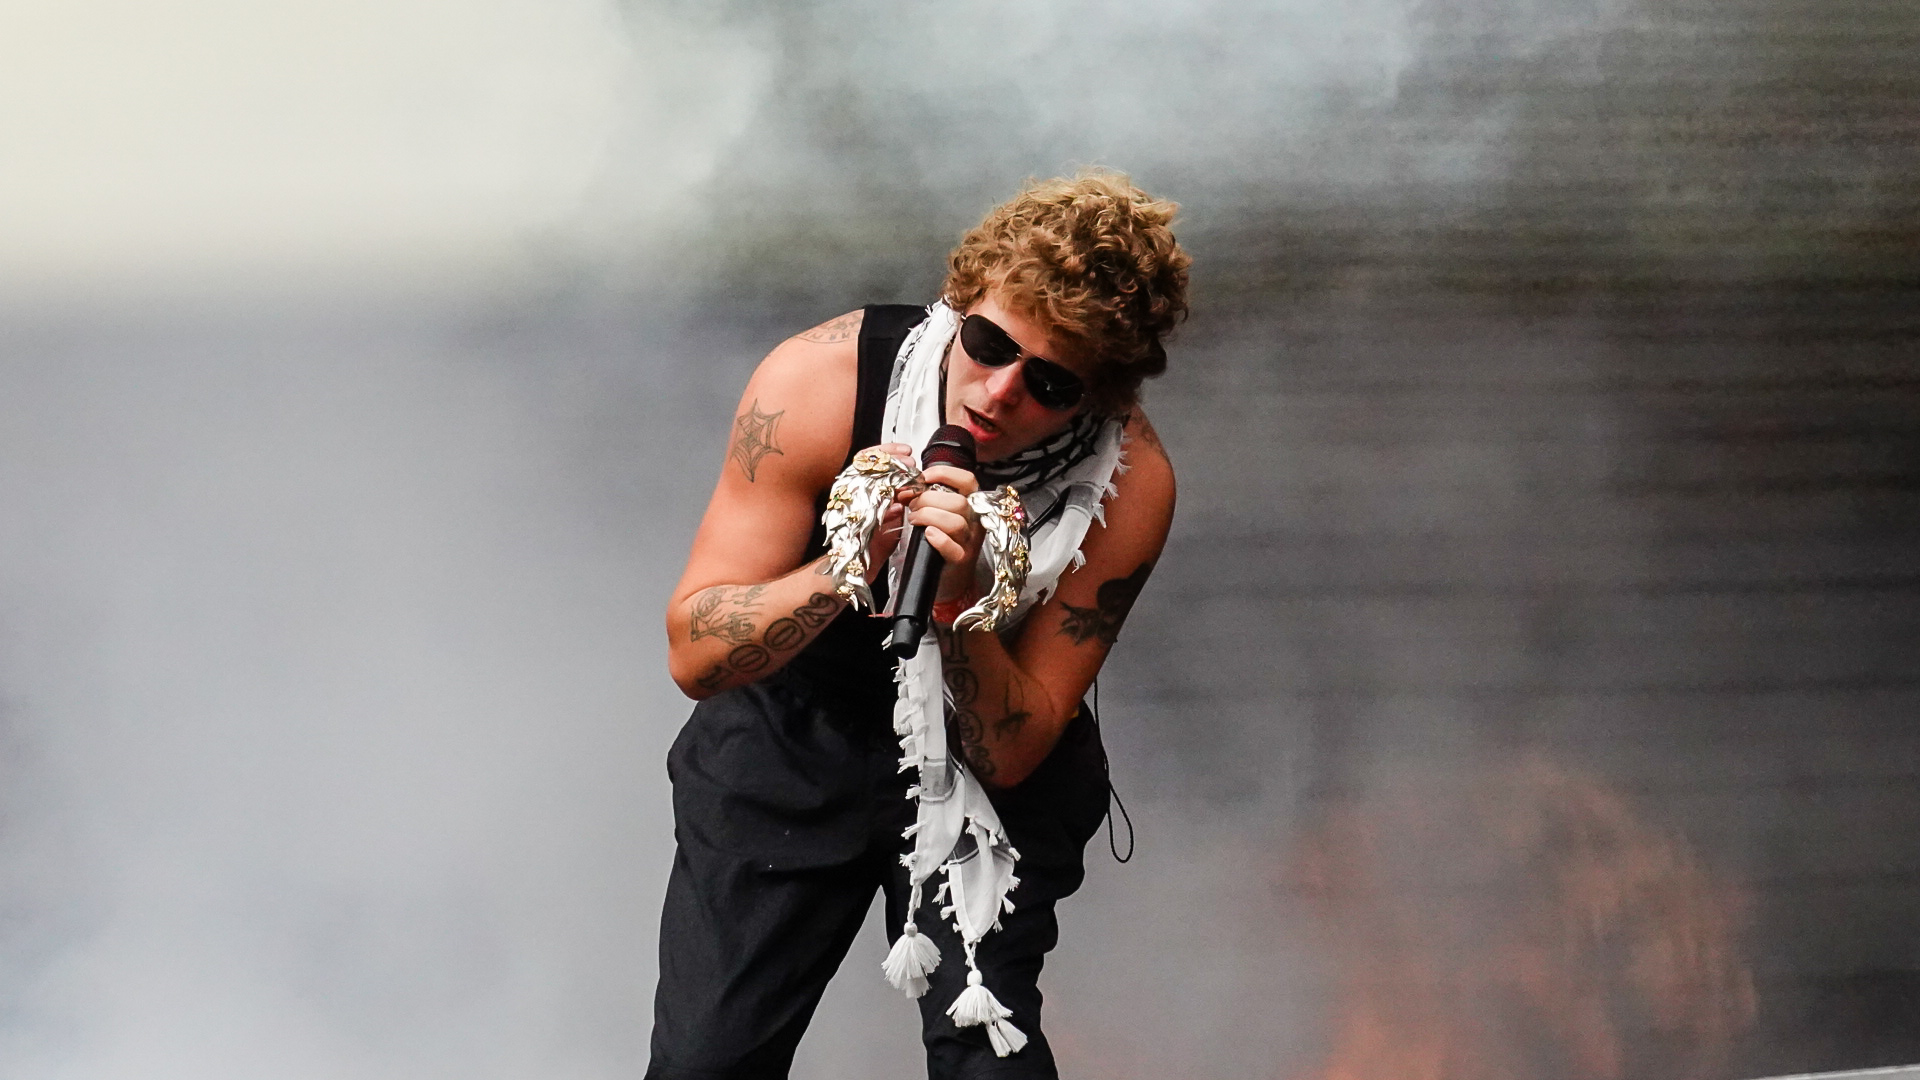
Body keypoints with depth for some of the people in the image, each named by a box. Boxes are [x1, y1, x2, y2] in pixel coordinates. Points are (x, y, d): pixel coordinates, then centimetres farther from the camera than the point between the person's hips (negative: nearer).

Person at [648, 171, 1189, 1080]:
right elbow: (693, 655, -23)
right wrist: (848, 568, -40)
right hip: (788, 735, 0)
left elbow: (1010, 755, -20)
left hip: (988, 771, 0)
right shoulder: (817, 382, -26)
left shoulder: (1128, 486, -25)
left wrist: (959, 600, -38)